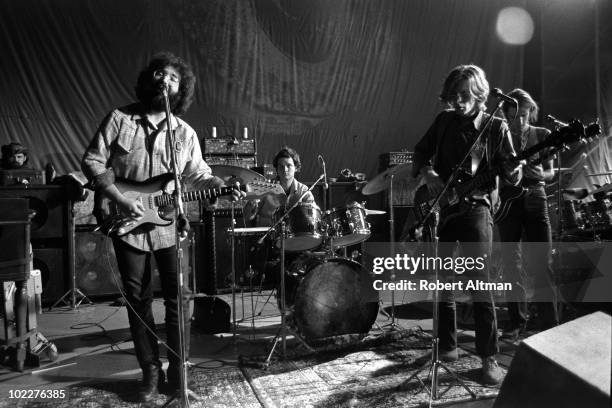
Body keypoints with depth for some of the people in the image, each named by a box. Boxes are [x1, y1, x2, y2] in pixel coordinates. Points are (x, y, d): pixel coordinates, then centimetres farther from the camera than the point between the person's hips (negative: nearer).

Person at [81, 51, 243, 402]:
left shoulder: (185, 133, 4)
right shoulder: (119, 119, -1)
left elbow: (200, 175, 8)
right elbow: (92, 161, -3)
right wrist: (119, 198, -14)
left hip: (169, 225, 1)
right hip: (127, 224, -1)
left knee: (178, 298, 2)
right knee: (138, 300, 8)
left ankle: (178, 372, 19)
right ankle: (151, 372, 23)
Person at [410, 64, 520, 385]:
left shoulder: (495, 127, 1)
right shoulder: (444, 120, 10)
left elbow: (509, 170, -2)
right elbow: (420, 152, 15)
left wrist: (514, 173, -25)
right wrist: (428, 173, -4)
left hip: (475, 207, -4)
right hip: (439, 208, 4)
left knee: (479, 283, -9)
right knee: (442, 280, 9)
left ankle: (489, 358, 3)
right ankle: (447, 346, 25)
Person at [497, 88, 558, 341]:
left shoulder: (542, 135, 6)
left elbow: (550, 172, 5)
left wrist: (540, 175, -17)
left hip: (534, 200, 0)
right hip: (507, 202, 1)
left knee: (542, 265, -4)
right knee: (511, 265, 4)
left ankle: (549, 326, 3)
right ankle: (517, 321, 15)